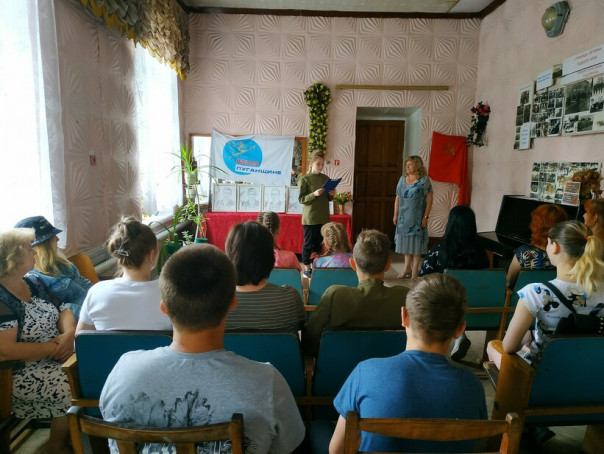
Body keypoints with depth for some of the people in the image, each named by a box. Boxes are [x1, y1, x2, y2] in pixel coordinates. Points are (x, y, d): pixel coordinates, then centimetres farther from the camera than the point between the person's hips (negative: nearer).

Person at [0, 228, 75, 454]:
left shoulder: (35, 282, 8)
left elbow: (64, 311, 8)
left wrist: (69, 335, -13)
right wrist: (53, 347, -20)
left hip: (58, 356, 7)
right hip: (21, 372, -7)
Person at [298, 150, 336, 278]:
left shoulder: (326, 178, 9)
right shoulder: (304, 179, -6)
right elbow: (301, 199, -10)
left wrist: (331, 195, -6)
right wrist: (314, 194, -24)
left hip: (324, 217, 5)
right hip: (310, 218, -5)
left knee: (319, 243, 10)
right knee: (309, 243, 2)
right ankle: (307, 268, 13)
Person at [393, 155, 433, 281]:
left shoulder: (424, 180, -7)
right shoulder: (402, 179, 9)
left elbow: (429, 198, -9)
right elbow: (397, 198, 10)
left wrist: (426, 216, -14)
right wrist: (395, 215, 7)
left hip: (417, 217, -5)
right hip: (403, 217, 5)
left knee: (416, 243, 1)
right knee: (405, 242, 11)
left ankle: (415, 270, 11)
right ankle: (407, 268, 23)